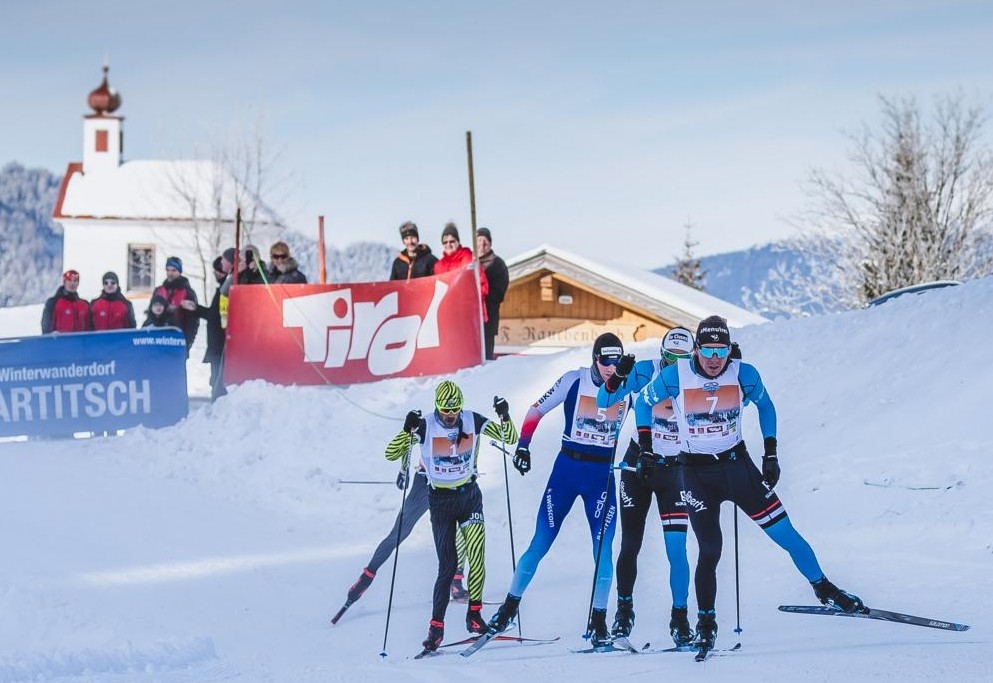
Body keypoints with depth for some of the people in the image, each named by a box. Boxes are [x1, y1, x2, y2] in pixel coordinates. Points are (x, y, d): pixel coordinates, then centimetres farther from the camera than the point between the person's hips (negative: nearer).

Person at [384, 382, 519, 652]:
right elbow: (391, 454, -13)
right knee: (447, 567, -8)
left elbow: (510, 438, 1)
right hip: (441, 501, -2)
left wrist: (505, 416, -18)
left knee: (477, 559, -13)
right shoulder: (425, 426, -11)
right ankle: (436, 626, -2)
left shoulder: (473, 421, -5)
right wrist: (407, 430, -29)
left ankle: (474, 615, 3)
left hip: (470, 496, 2)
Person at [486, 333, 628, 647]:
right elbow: (536, 411, 1)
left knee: (603, 548, -7)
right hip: (567, 468, -1)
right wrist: (523, 445, -4)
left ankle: (598, 621, 3)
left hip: (603, 474, 1)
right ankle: (510, 606, 14)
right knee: (541, 543, 0)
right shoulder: (574, 381, -8)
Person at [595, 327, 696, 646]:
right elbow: (604, 403, -14)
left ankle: (680, 619, -2)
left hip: (674, 469, 0)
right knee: (630, 545, 4)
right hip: (637, 466, 0)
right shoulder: (644, 372, -9)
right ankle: (624, 610, 23)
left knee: (676, 549, -11)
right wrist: (616, 378, -33)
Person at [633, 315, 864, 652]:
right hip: (697, 473, -1)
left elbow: (765, 406, 11)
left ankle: (824, 590, 13)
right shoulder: (675, 376, -13)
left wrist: (771, 454, 7)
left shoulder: (744, 374, -9)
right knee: (710, 549, -7)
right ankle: (706, 622, 10)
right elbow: (643, 402, 6)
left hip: (737, 464, 1)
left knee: (784, 532, -2)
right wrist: (645, 447, 1)